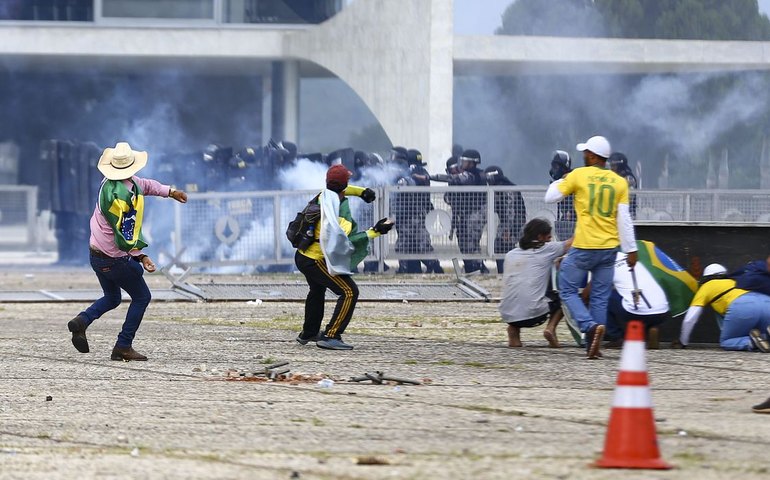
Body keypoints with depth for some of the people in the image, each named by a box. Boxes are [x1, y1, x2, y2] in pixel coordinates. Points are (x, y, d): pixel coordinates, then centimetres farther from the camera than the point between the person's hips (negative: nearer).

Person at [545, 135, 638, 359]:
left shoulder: (579, 175, -5)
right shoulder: (619, 182, 4)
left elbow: (550, 197, 1)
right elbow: (624, 219, 1)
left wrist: (560, 181, 21)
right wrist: (631, 250, 3)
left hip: (584, 248, -4)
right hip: (609, 248, 4)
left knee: (568, 289, 7)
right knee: (600, 297, 10)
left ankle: (591, 326, -16)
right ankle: (593, 346, 8)